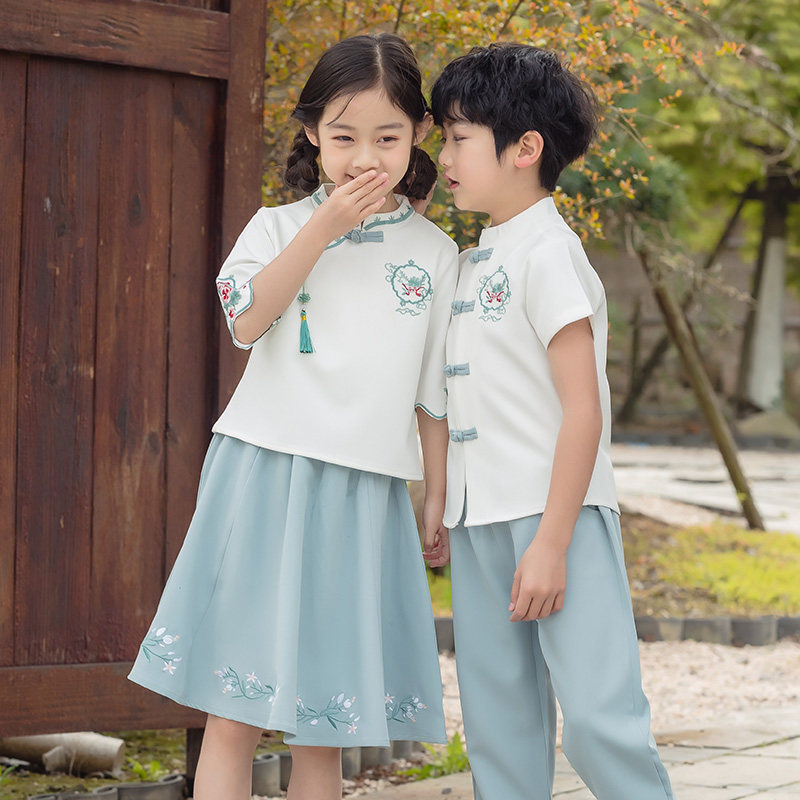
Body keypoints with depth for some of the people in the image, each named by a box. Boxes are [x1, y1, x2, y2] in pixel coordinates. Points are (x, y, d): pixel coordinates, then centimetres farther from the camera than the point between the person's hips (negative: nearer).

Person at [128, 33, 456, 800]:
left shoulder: (434, 253, 8)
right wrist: (324, 227, -14)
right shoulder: (280, 226, 5)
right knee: (234, 715, -3)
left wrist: (436, 504, 10)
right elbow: (246, 319, -14)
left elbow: (437, 394, 11)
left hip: (364, 495, 1)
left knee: (322, 731, 5)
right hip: (266, 477, -1)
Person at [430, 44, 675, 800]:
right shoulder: (476, 259, 14)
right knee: (498, 725, 9)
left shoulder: (547, 252, -11)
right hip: (480, 523, 8)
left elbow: (583, 408, -16)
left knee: (598, 717, -12)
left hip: (555, 515, -8)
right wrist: (444, 511, 16)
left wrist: (551, 541, -19)